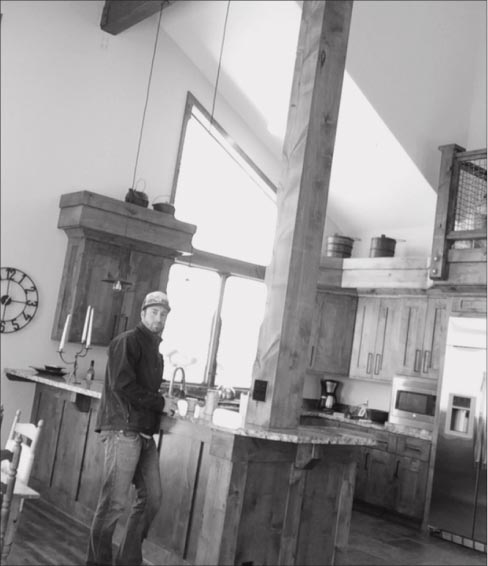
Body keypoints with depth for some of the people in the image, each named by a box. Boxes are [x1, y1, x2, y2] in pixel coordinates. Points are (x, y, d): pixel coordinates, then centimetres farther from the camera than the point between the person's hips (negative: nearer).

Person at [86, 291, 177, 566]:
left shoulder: (155, 350, 19)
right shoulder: (127, 341, -8)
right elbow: (122, 385, -18)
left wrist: (165, 402, 4)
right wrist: (160, 402, -12)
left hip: (145, 433, 9)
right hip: (123, 430, -8)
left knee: (152, 497, 7)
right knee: (115, 502, -3)